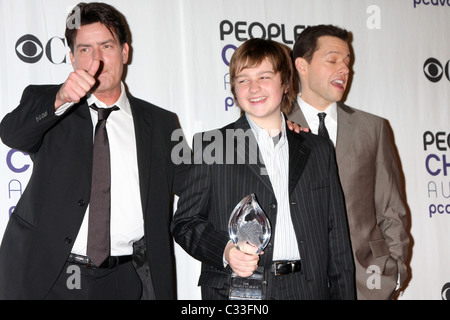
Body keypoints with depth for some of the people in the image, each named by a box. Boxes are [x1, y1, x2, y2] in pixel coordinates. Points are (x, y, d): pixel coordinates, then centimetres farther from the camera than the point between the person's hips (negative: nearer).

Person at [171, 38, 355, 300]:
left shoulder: (319, 150, 12)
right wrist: (225, 250, -17)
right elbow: (185, 222, 0)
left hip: (308, 289, 3)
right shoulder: (211, 147, 3)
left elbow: (336, 236, 11)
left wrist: (343, 294, 6)